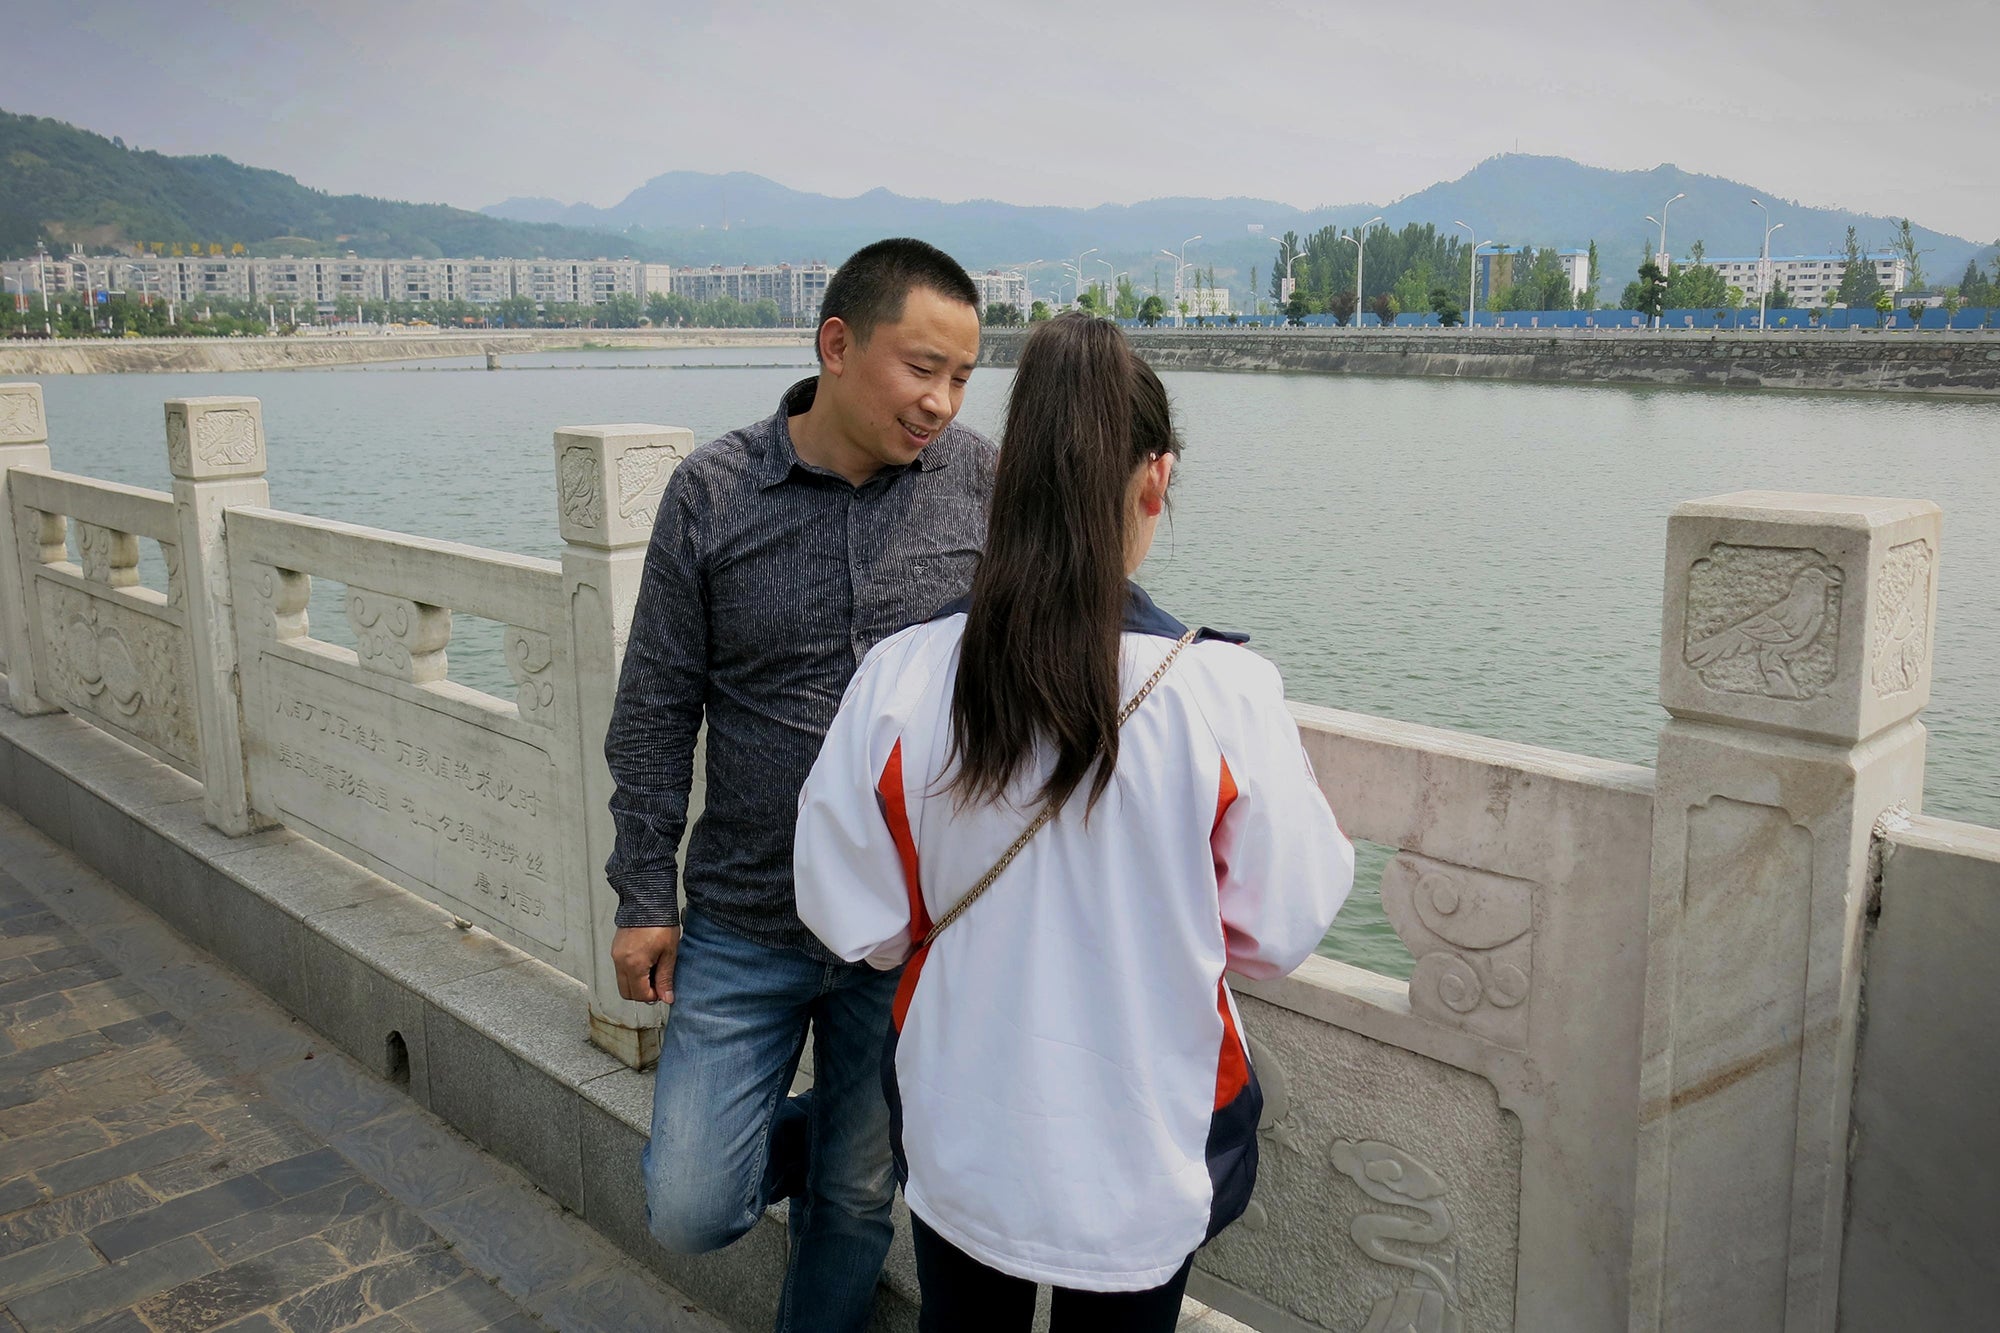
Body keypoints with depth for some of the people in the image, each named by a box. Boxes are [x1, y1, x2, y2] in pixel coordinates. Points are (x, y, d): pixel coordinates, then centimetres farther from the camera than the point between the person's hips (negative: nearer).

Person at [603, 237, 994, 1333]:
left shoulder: (984, 481, -5)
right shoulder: (713, 489, -6)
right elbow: (656, 709, 0)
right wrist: (643, 895, 1)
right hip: (744, 924, 0)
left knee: (856, 1205, 15)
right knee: (690, 1213, 3)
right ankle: (813, 1132, 34)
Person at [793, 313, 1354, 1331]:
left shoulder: (898, 681, -18)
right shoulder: (1222, 692, -22)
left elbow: (855, 922, -8)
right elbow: (1280, 933, -12)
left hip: (959, 1142, 2)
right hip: (1145, 1151, -1)